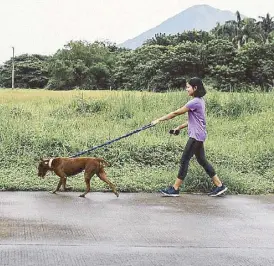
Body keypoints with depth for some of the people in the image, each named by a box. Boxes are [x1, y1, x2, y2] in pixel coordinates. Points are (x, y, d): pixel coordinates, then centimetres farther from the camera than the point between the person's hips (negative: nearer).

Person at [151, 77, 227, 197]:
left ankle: (175, 189, 2)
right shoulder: (200, 101, 12)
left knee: (184, 160, -4)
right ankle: (219, 185, 16)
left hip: (196, 136, -10)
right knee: (202, 160, 14)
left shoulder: (195, 102, -18)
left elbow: (176, 113, -17)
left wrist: (159, 120, -12)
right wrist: (179, 127, 14)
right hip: (199, 136, 10)